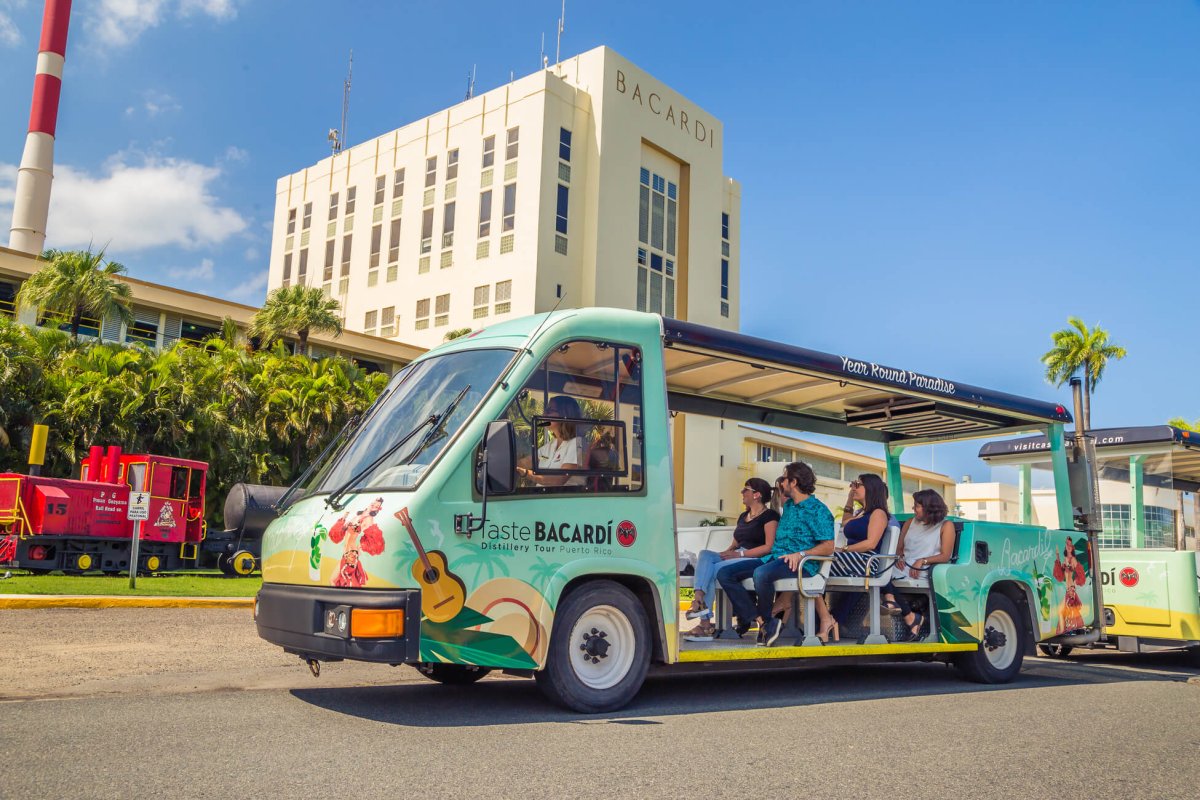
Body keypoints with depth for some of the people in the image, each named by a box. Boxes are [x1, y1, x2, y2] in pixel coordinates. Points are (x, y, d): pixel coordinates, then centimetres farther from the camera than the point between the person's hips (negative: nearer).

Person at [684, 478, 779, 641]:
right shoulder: (743, 516, 26)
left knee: (711, 569, -25)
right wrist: (726, 553, 1)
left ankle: (705, 623, -23)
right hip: (736, 557, 8)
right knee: (704, 554, -20)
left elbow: (769, 547, -12)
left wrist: (740, 554, -17)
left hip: (756, 560, -8)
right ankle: (699, 600, -38)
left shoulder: (769, 516, -1)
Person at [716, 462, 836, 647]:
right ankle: (764, 623, -20)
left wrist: (801, 554, -24)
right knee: (724, 573, -9)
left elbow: (828, 547, -14)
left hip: (801, 564, -9)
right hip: (774, 558, 9)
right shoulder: (788, 505, 22)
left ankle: (764, 620, -15)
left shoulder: (818, 510, -3)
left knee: (761, 574, -41)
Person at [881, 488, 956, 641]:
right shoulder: (909, 523, 22)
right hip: (904, 567, 7)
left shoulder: (946, 526, 4)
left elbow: (945, 556, -5)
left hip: (924, 572, -7)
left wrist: (922, 561, -17)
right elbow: (899, 548, 21)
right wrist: (899, 557, -2)